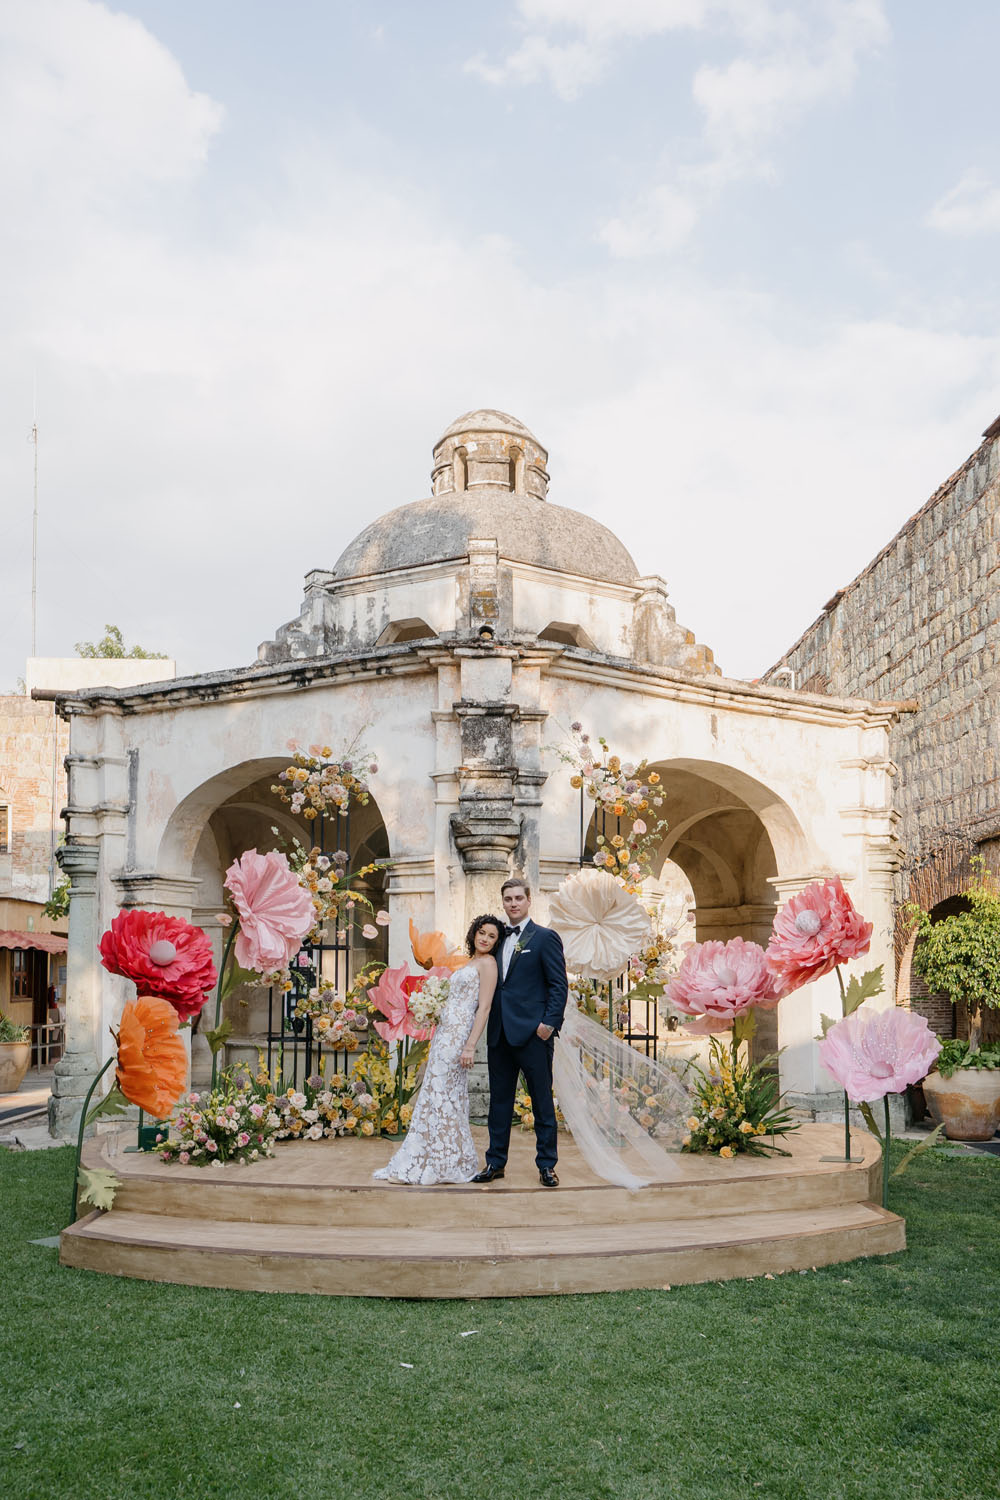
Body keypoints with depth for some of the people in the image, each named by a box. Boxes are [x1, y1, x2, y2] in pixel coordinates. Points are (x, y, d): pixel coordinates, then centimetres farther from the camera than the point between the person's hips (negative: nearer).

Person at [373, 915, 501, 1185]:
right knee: (434, 1095, 9)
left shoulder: (487, 963, -6)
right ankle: (421, 1163, 15)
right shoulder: (470, 963, 20)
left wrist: (470, 1046, -18)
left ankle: (442, 1166, 3)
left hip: (457, 1035, -9)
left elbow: (484, 1008, -13)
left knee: (441, 1095, -6)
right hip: (445, 1033, 9)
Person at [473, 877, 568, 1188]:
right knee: (499, 1101, 11)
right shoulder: (499, 940, 15)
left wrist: (549, 1023, -14)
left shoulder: (545, 937, -2)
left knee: (542, 1102, 2)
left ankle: (547, 1165, 10)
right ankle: (495, 1162, 19)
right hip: (500, 1034, 6)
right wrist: (490, 1028, 11)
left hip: (532, 1034, -6)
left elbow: (559, 985, -6)